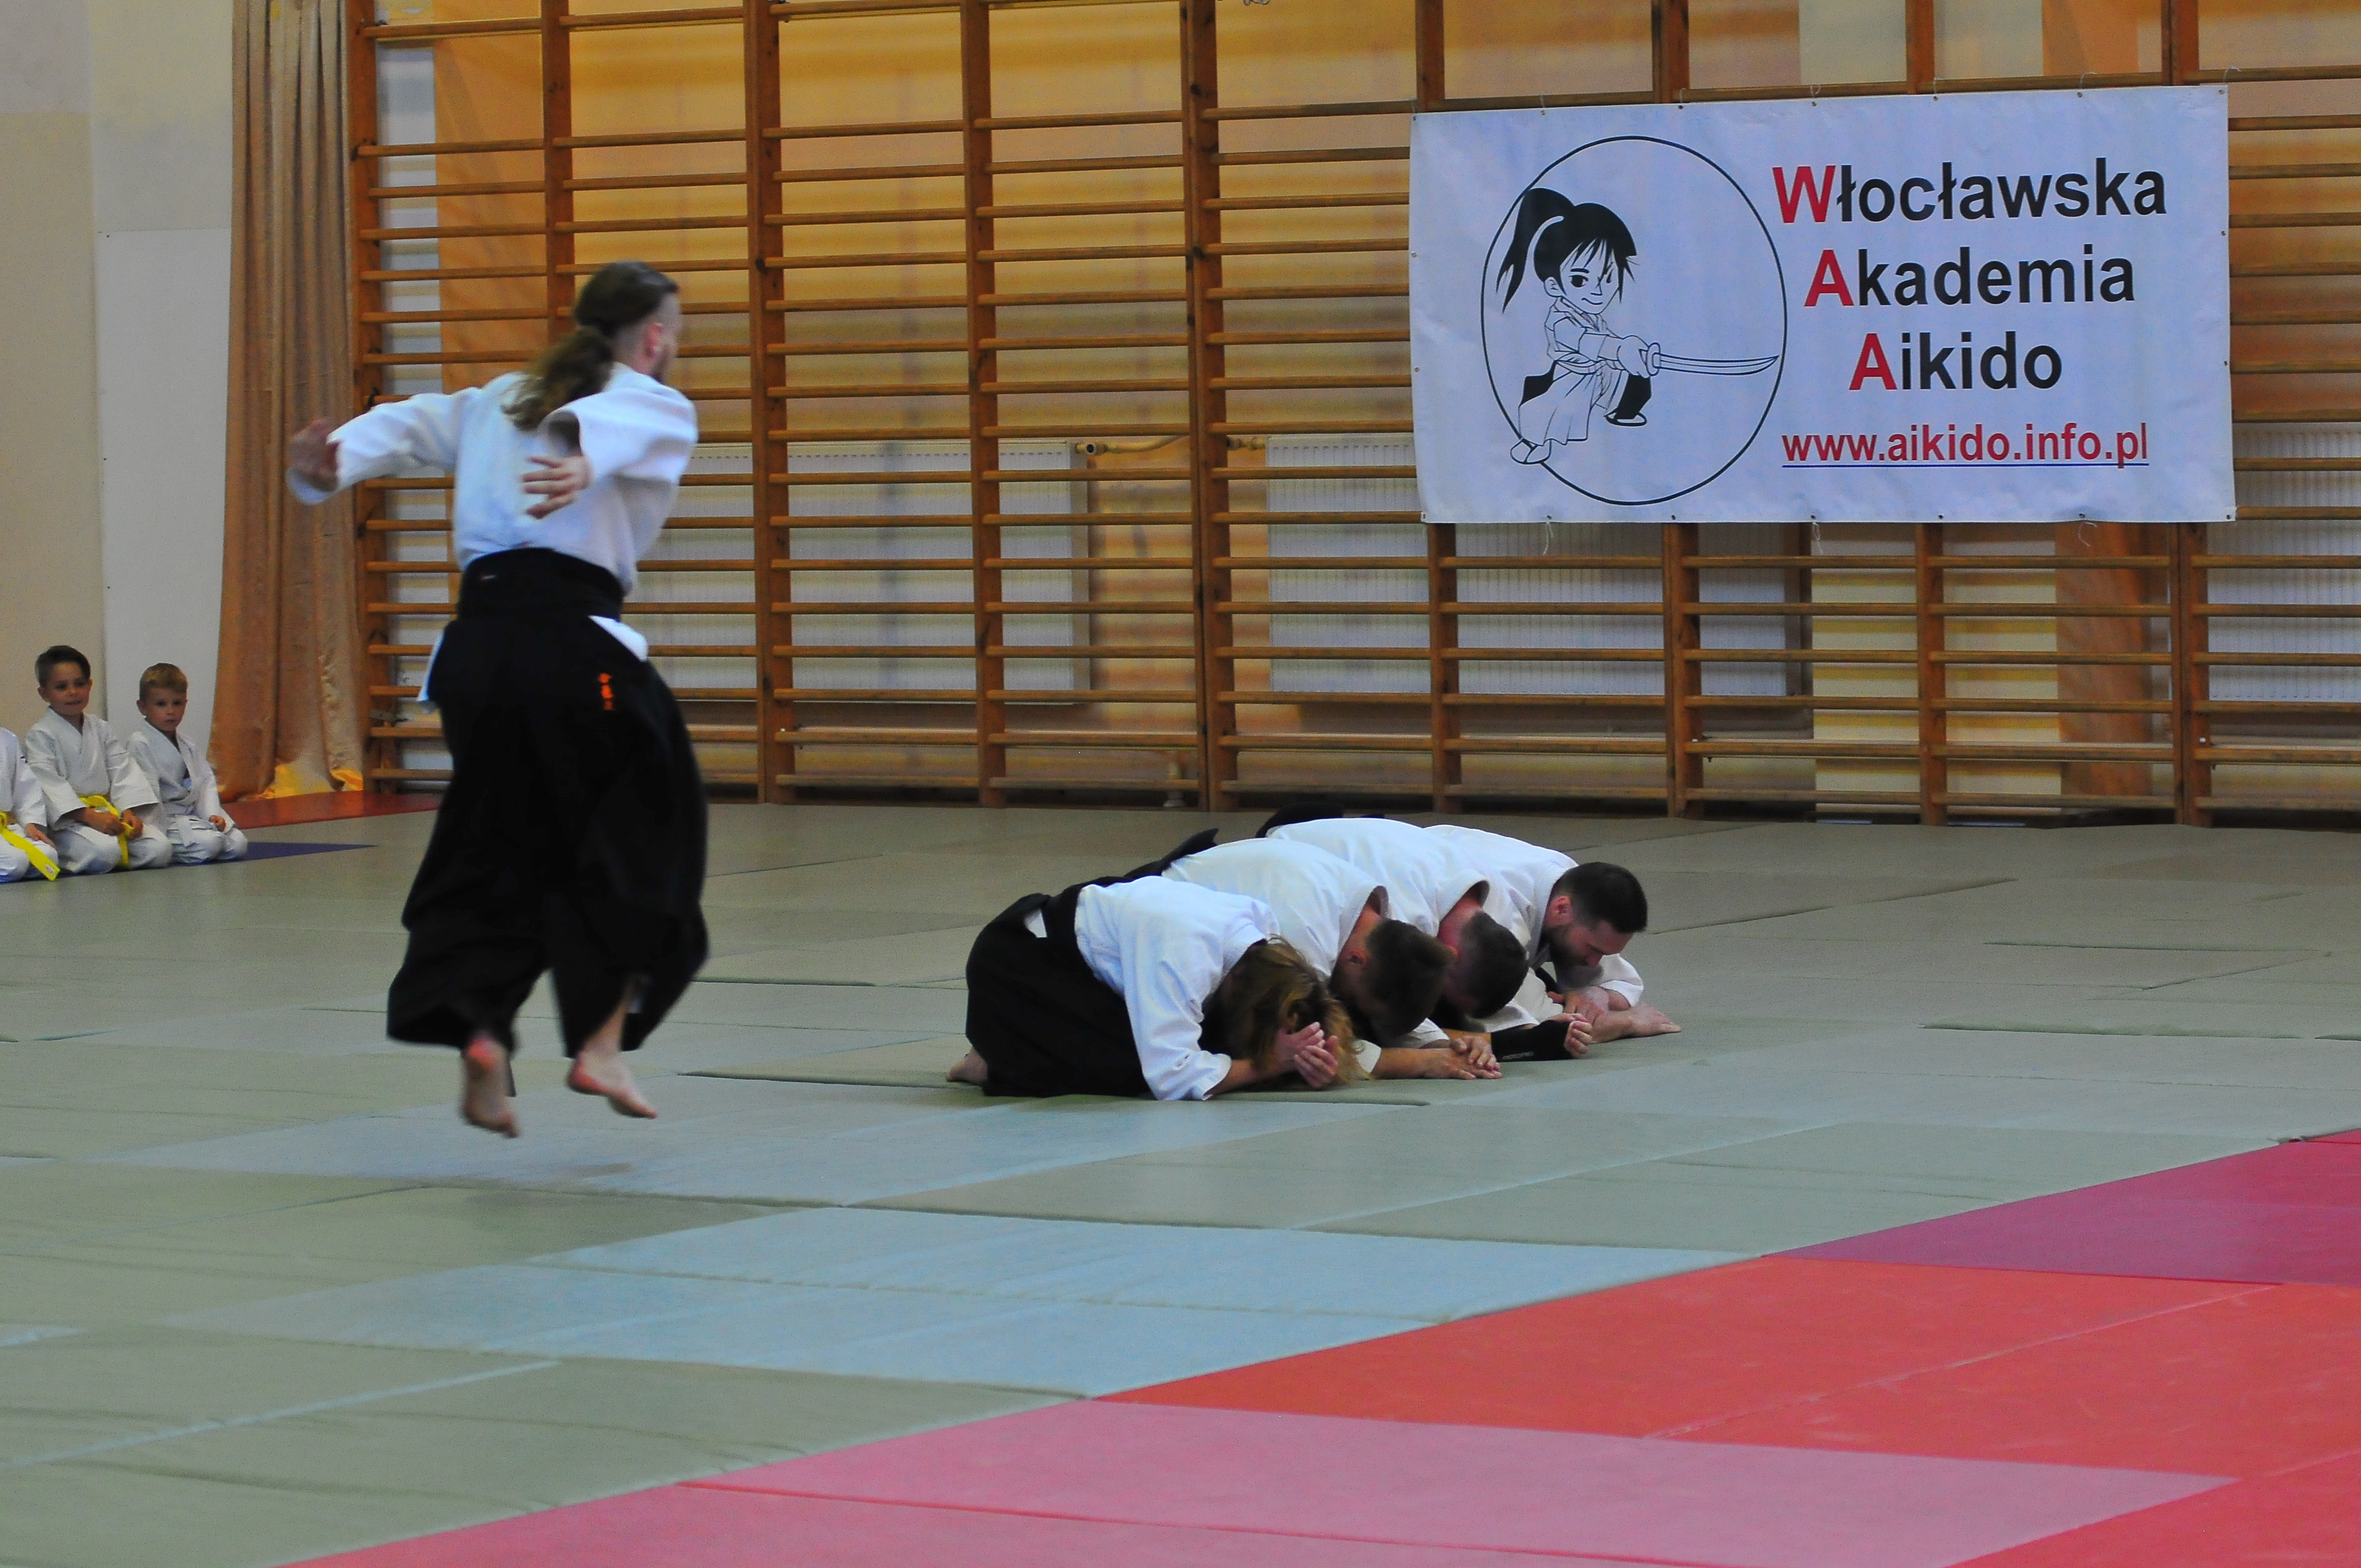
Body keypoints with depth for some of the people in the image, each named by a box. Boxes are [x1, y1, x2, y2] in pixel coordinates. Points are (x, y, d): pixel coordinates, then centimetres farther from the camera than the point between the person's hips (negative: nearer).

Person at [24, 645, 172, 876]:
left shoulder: (102, 729, 15)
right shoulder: (39, 736, -3)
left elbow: (123, 771, 9)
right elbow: (49, 784, -13)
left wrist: (129, 811, -10)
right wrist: (90, 817, -23)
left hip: (109, 811, 6)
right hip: (68, 820, -6)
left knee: (160, 849, -16)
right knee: (104, 852, -35)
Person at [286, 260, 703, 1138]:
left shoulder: (497, 403, 26)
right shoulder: (658, 409, 6)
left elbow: (411, 427, 9)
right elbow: (619, 427, -18)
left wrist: (334, 464, -8)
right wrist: (588, 465, -40)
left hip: (478, 646, 6)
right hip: (572, 643, -6)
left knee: (493, 847, 16)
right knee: (640, 835, 10)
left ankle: (478, 1034, -1)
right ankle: (601, 1040, 4)